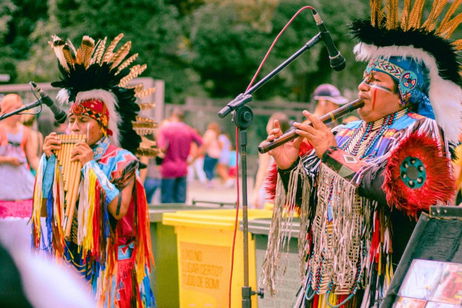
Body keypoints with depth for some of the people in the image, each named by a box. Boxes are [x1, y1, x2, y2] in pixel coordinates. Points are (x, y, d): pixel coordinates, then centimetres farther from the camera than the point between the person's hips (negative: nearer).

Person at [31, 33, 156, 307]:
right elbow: (44, 209, 3)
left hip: (109, 263, -4)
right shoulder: (66, 157, 7)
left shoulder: (122, 160, -5)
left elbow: (119, 210, -18)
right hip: (70, 259, 4)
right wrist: (49, 160, -5)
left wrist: (91, 166, -17)